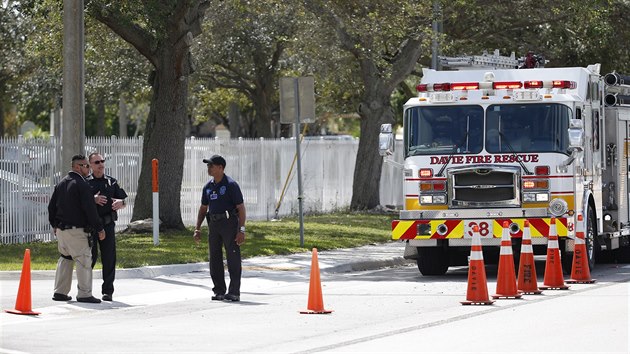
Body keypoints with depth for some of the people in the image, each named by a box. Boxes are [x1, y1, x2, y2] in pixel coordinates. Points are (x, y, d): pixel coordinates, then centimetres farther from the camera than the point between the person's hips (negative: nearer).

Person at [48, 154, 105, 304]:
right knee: (83, 259, -4)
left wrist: (54, 224, 29)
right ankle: (84, 294, -6)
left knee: (65, 259, 17)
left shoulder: (61, 184, 12)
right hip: (76, 230, -8)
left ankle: (60, 292, 18)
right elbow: (90, 209, -16)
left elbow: (52, 206, 19)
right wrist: (99, 228, -10)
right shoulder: (82, 185, -13)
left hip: (61, 229, 8)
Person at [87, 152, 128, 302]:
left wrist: (120, 202, -8)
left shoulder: (112, 182, 14)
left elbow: (124, 201, 15)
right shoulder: (85, 182, 5)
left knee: (109, 258, 0)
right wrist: (93, 199, -17)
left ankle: (108, 291, 5)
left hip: (108, 224, 3)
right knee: (91, 255, -5)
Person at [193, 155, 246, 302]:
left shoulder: (230, 185, -8)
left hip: (229, 223, -7)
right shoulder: (208, 186, 12)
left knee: (233, 258, -5)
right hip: (214, 223, 7)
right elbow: (203, 208, 21)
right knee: (214, 258, 7)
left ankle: (234, 292, -3)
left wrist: (241, 230, -16)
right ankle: (219, 291, 14)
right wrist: (197, 229, 14)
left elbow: (241, 208, -10)